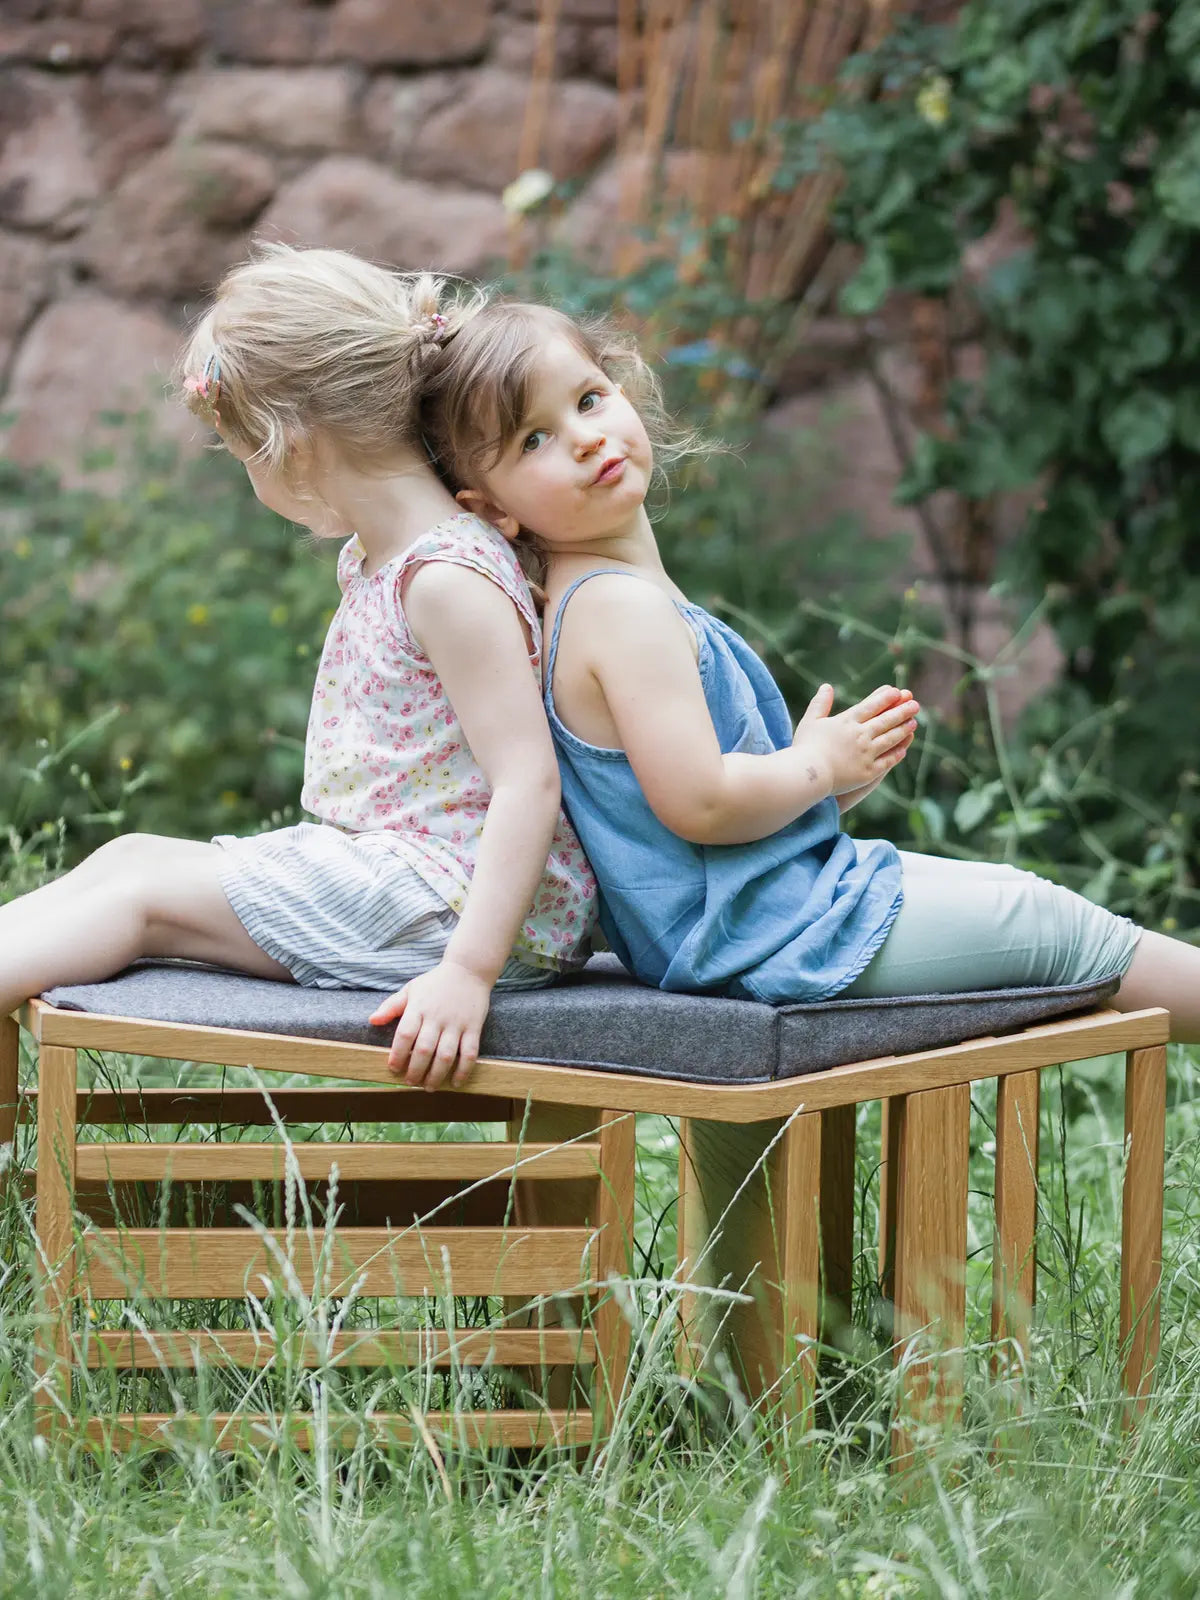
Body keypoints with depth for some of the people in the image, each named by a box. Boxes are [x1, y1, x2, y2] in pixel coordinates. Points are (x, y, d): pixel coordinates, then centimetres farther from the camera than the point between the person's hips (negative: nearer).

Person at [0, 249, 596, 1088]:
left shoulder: (449, 579, -20)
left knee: (140, 887, -9)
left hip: (458, 905, -10)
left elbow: (528, 782, -25)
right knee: (130, 857, 6)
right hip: (379, 862, 10)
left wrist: (469, 972, -31)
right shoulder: (374, 554, 12)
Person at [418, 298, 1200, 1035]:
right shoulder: (623, 608, -22)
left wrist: (839, 772, 5)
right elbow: (697, 803, -28)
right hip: (766, 935, -11)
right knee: (1061, 931, 0)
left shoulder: (604, 601, 11)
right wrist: (819, 766, -11)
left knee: (1014, 890, 24)